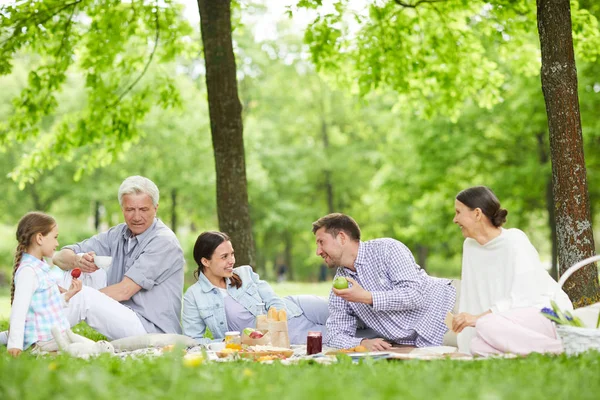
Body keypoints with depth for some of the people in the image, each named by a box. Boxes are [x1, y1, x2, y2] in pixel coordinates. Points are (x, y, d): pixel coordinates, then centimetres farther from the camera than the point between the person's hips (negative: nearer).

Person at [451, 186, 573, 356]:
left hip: (548, 311, -7)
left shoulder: (514, 240, -15)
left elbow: (523, 297, -22)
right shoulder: (470, 245, 6)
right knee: (477, 346, -22)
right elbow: (471, 298, 5)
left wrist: (479, 317, -30)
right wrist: (463, 348, -1)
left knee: (487, 325, -33)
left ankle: (559, 349, -17)